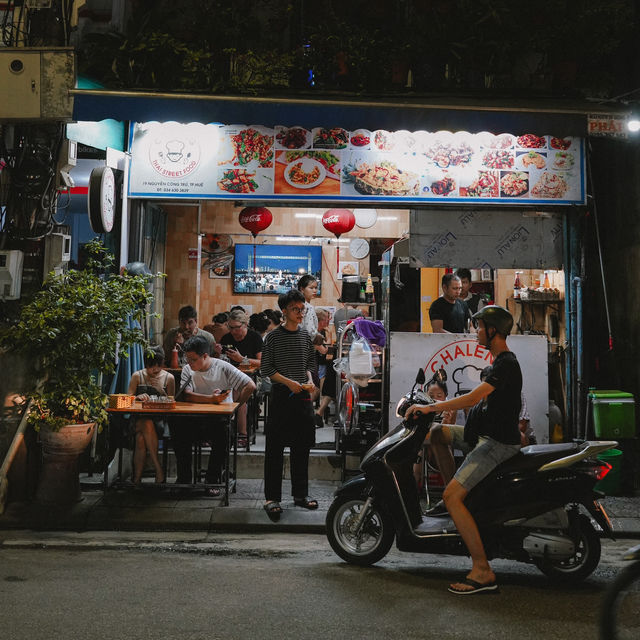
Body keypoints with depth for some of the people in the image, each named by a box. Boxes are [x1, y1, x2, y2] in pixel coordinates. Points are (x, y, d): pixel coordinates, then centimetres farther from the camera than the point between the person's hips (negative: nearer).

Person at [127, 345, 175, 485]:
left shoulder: (169, 378, 10)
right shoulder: (137, 376, 10)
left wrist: (161, 390, -10)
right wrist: (137, 397, -16)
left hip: (159, 419, 0)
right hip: (139, 419, 0)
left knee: (141, 438, -32)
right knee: (147, 425, -36)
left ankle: (137, 478, -22)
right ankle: (159, 471, -31)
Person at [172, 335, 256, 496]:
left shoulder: (223, 367, -4)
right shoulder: (187, 369, 5)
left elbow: (250, 386, -9)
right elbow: (187, 395, -12)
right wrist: (211, 399, -27)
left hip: (221, 418, -3)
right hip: (196, 419, 3)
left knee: (222, 433, -36)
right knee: (177, 427, -26)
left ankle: (212, 479, -18)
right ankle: (184, 477, -11)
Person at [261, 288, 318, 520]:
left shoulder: (306, 336, 10)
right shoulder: (273, 337, -4)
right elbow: (266, 368, -6)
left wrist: (309, 380, 1)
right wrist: (289, 382, -14)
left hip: (303, 396, 5)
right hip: (281, 396, -5)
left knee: (301, 447, 11)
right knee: (275, 449, -3)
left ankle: (300, 494, 22)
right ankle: (272, 498, 2)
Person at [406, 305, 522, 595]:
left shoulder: (506, 364, -16)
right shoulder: (502, 361, 16)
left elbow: (472, 398, -25)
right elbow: (481, 400, 25)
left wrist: (430, 407, -18)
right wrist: (439, 405, 21)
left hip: (498, 443, -10)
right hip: (490, 437, 10)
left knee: (451, 496, -19)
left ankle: (483, 571, -18)